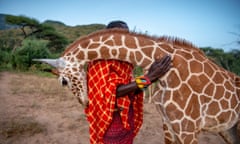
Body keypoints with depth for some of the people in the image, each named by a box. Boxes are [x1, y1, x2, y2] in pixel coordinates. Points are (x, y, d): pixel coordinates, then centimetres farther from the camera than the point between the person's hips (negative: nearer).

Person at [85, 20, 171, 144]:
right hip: (111, 120, -7)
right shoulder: (101, 59, -15)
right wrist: (148, 78, -29)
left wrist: (151, 77, -12)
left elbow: (130, 91, 4)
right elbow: (111, 92, -24)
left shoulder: (125, 59, 8)